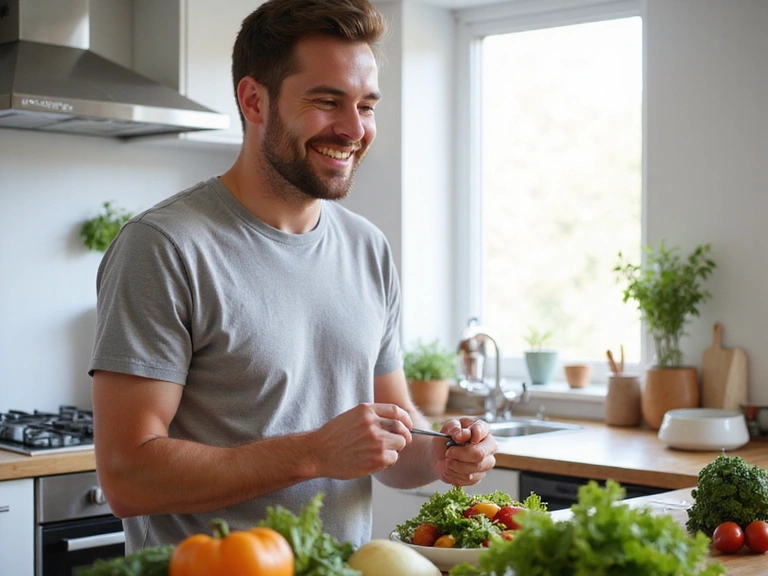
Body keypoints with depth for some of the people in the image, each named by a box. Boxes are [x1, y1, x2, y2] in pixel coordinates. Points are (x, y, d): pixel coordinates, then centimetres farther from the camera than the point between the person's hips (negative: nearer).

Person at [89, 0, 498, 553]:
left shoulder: (370, 249, 9)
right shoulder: (164, 248, -11)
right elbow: (127, 476, -15)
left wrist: (437, 454, -5)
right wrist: (315, 452, -20)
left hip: (349, 565, 5)